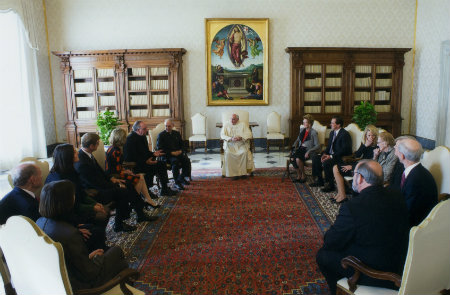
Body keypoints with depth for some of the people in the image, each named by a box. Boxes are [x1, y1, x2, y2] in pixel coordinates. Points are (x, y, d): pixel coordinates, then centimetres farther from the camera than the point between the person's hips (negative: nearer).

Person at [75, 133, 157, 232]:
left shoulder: (87, 154, 1)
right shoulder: (82, 163, -28)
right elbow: (97, 183, -25)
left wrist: (111, 178, 3)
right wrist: (116, 186, -15)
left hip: (98, 185, 9)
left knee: (127, 187, 1)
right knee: (122, 192, -20)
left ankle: (141, 215, 10)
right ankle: (119, 224, -3)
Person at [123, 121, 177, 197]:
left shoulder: (143, 137, 10)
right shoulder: (130, 139, -19)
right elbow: (131, 157, -25)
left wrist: (153, 154, 2)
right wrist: (145, 161, -28)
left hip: (144, 161, 10)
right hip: (133, 165, -10)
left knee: (162, 164, 2)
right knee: (151, 168, -30)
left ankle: (164, 190, 7)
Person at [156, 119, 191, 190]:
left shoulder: (177, 133, 17)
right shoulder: (161, 135, 3)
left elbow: (182, 145, 18)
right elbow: (160, 149, -6)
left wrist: (180, 151, -6)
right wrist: (171, 153, -16)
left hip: (178, 153, 4)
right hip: (167, 156, -4)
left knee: (187, 160, -25)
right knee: (175, 162, -35)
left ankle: (182, 178, -6)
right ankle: (177, 182, -22)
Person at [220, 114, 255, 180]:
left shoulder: (243, 125, 13)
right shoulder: (226, 125, 15)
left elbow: (249, 134, 3)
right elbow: (222, 135, 3)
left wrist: (241, 138, -16)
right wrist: (231, 139, -15)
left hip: (241, 144, 0)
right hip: (230, 145, 0)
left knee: (245, 152, -32)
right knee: (228, 153, -31)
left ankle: (243, 172, -22)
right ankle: (234, 173, -24)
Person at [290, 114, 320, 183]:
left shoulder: (313, 132, -5)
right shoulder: (302, 130, 15)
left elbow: (317, 146, -9)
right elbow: (297, 140, 24)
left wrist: (309, 152, -21)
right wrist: (294, 146, 5)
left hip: (307, 150, -6)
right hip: (300, 148, 6)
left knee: (298, 159, -33)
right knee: (292, 158, -26)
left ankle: (303, 175, -7)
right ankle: (299, 175, -8)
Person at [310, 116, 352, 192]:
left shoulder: (345, 134, -15)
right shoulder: (332, 133, 14)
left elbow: (345, 150, -23)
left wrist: (331, 156, -25)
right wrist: (324, 153, -4)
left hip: (341, 157, -9)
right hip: (330, 155, 9)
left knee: (326, 162, -32)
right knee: (315, 158, -3)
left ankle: (330, 185, -16)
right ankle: (319, 180, 7)